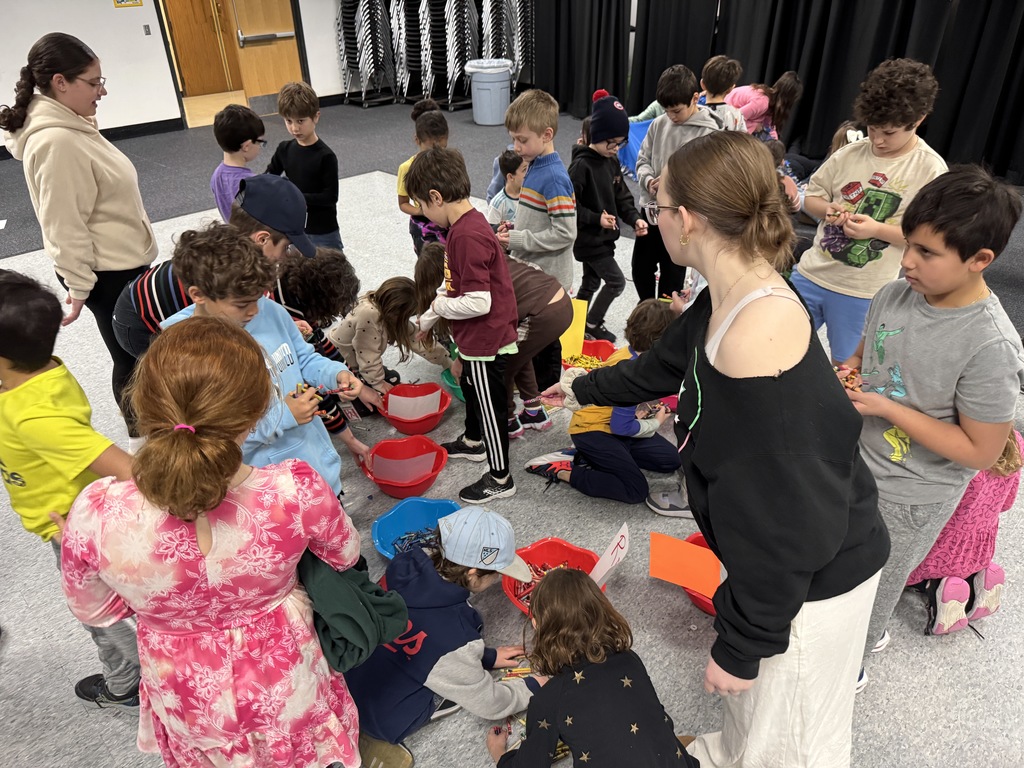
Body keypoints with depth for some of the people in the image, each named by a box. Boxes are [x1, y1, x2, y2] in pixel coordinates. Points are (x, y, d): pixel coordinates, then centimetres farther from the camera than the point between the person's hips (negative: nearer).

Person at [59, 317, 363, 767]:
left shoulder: (95, 516, -33)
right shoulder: (296, 493, -37)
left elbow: (96, 611, -10)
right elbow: (345, 555, -12)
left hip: (188, 702, 2)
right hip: (285, 690, -1)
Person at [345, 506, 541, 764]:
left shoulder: (408, 566, -18)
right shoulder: (452, 641, -34)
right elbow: (490, 704, -14)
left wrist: (487, 656, 10)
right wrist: (532, 687, 4)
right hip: (387, 721, -5)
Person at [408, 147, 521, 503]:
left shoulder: (468, 236, -29)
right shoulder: (464, 225, 3)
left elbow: (479, 302, -32)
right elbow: (451, 285, 14)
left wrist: (439, 306, -15)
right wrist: (425, 322, 17)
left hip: (486, 341, -10)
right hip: (475, 339, 10)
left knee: (489, 406, 6)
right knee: (470, 387, 30)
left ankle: (500, 478, 24)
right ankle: (472, 442, 55)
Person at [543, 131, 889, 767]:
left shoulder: (754, 342, -36)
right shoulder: (732, 299, -6)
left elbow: (780, 529, -30)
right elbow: (663, 365, 15)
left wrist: (740, 644, -17)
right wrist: (583, 390, 30)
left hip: (810, 584, -9)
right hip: (775, 553, 9)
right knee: (751, 698, 34)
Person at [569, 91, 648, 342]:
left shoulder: (612, 161, 4)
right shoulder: (582, 165, -20)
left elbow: (621, 195, 10)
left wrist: (634, 218, -5)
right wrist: (596, 219, -27)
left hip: (604, 237, 8)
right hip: (588, 239, -8)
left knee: (591, 283, 18)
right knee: (616, 281, -4)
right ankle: (592, 324, 13)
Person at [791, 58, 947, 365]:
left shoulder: (930, 170, -8)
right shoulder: (850, 154, 1)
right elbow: (811, 195, 11)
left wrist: (877, 229, -22)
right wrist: (826, 209, -12)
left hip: (862, 292, -3)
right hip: (811, 274, 3)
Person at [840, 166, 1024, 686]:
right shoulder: (895, 295, -9)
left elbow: (981, 451, -22)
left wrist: (886, 408, -26)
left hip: (910, 497, -6)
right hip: (854, 462, 6)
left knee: (872, 584, 17)